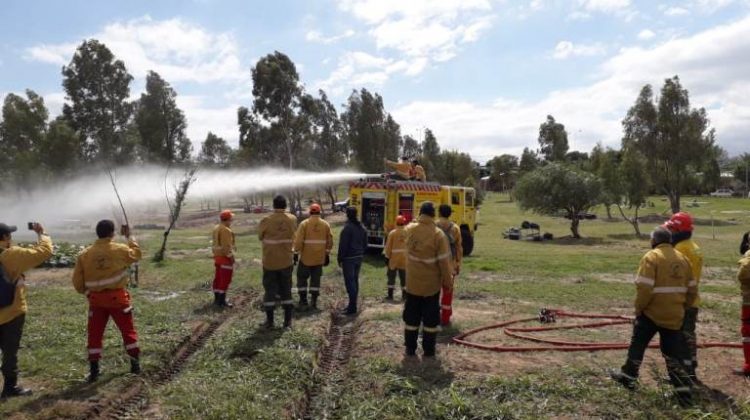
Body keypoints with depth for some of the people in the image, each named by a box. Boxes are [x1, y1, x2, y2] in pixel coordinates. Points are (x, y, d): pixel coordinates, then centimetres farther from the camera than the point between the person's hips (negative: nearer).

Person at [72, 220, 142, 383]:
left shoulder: (85, 254, -3)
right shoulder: (120, 249, -9)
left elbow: (77, 281, 0)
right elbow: (136, 254, 12)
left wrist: (87, 292, 18)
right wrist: (129, 236, 21)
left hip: (96, 299, 2)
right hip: (117, 297, -1)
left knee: (95, 334, 11)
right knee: (128, 330, 11)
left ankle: (94, 369, 13)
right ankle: (135, 364, 18)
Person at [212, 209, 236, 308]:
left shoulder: (216, 228, 12)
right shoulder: (226, 230, -19)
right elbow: (227, 246, -22)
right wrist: (231, 256, -17)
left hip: (217, 256, 10)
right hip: (225, 257, -10)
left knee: (218, 277, 15)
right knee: (225, 279, -5)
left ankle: (217, 299, 23)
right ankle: (222, 301, -3)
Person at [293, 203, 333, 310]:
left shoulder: (304, 223, -8)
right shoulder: (326, 224, 2)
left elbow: (298, 240, -12)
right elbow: (330, 241, 6)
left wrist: (296, 253, -5)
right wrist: (327, 255, 14)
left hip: (306, 257, -3)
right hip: (319, 257, 3)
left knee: (302, 277, 11)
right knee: (316, 278, 12)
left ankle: (303, 300, 11)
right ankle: (314, 301, 10)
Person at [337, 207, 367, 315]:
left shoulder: (347, 228, -16)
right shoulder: (362, 228, 10)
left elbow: (343, 245, -16)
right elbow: (365, 244, 14)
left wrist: (340, 259, -9)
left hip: (349, 258, -8)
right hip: (359, 257, 8)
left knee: (349, 281, -6)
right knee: (355, 280, 14)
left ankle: (352, 307, -7)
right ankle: (353, 304, 21)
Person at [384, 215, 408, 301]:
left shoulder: (392, 233, -9)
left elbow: (388, 247, -7)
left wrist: (387, 258, 0)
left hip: (394, 258, -2)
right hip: (404, 258, 2)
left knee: (391, 277, 6)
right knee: (404, 277, 10)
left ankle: (390, 295, 7)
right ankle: (404, 295, 14)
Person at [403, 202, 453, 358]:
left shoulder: (410, 230, -5)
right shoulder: (438, 234, -17)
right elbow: (444, 261, -14)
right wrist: (448, 281, -1)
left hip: (412, 282, 3)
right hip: (431, 284, -3)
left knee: (411, 316, 12)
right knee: (430, 317, 9)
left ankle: (410, 348, 19)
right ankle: (429, 350, 15)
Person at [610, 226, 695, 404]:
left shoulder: (651, 257, -14)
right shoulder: (683, 258, 6)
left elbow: (644, 288, -21)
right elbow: (691, 289, 11)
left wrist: (639, 307, -7)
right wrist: (682, 307, 22)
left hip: (652, 313, -5)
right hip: (674, 315, 5)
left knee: (638, 344, 12)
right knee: (673, 351, 11)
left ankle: (628, 376, 23)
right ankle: (683, 388, 8)